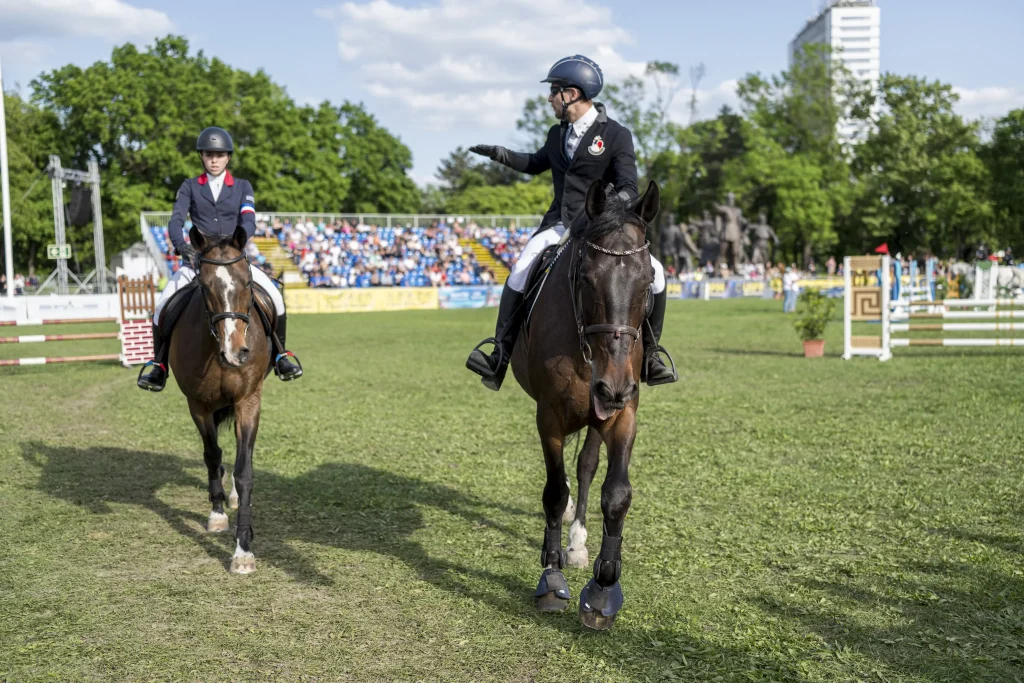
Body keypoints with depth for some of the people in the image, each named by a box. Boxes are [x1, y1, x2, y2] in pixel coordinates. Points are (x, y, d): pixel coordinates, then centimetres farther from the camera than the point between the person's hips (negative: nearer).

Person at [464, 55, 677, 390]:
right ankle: (500, 356, -20)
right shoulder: (557, 134, 15)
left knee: (653, 272, -23)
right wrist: (497, 154, 22)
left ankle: (649, 354, -5)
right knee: (521, 271, -23)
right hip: (560, 224, 4)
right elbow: (535, 163, 35)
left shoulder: (617, 135, -3)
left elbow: (628, 187, -10)